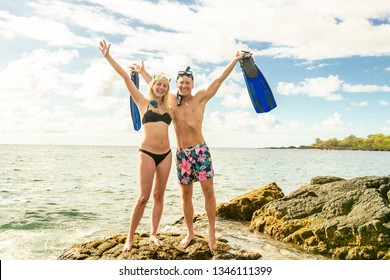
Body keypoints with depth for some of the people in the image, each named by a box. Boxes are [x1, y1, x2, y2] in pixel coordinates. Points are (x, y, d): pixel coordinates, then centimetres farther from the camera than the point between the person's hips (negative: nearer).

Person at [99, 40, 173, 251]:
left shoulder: (168, 106, 12)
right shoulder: (143, 102, 4)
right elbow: (126, 77, 0)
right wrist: (108, 57, 0)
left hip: (166, 154, 4)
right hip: (147, 153, -4)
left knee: (159, 195, 8)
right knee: (143, 196, -6)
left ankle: (153, 234, 19)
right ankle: (130, 237, 8)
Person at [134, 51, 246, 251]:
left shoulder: (200, 98, 3)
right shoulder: (171, 100, 11)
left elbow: (219, 80, 1)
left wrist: (234, 61, -2)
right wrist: (142, 72, 37)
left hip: (200, 150, -3)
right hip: (181, 153, 3)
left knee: (208, 191, -6)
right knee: (185, 194, 8)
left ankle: (211, 232, 7)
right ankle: (190, 233, 21)